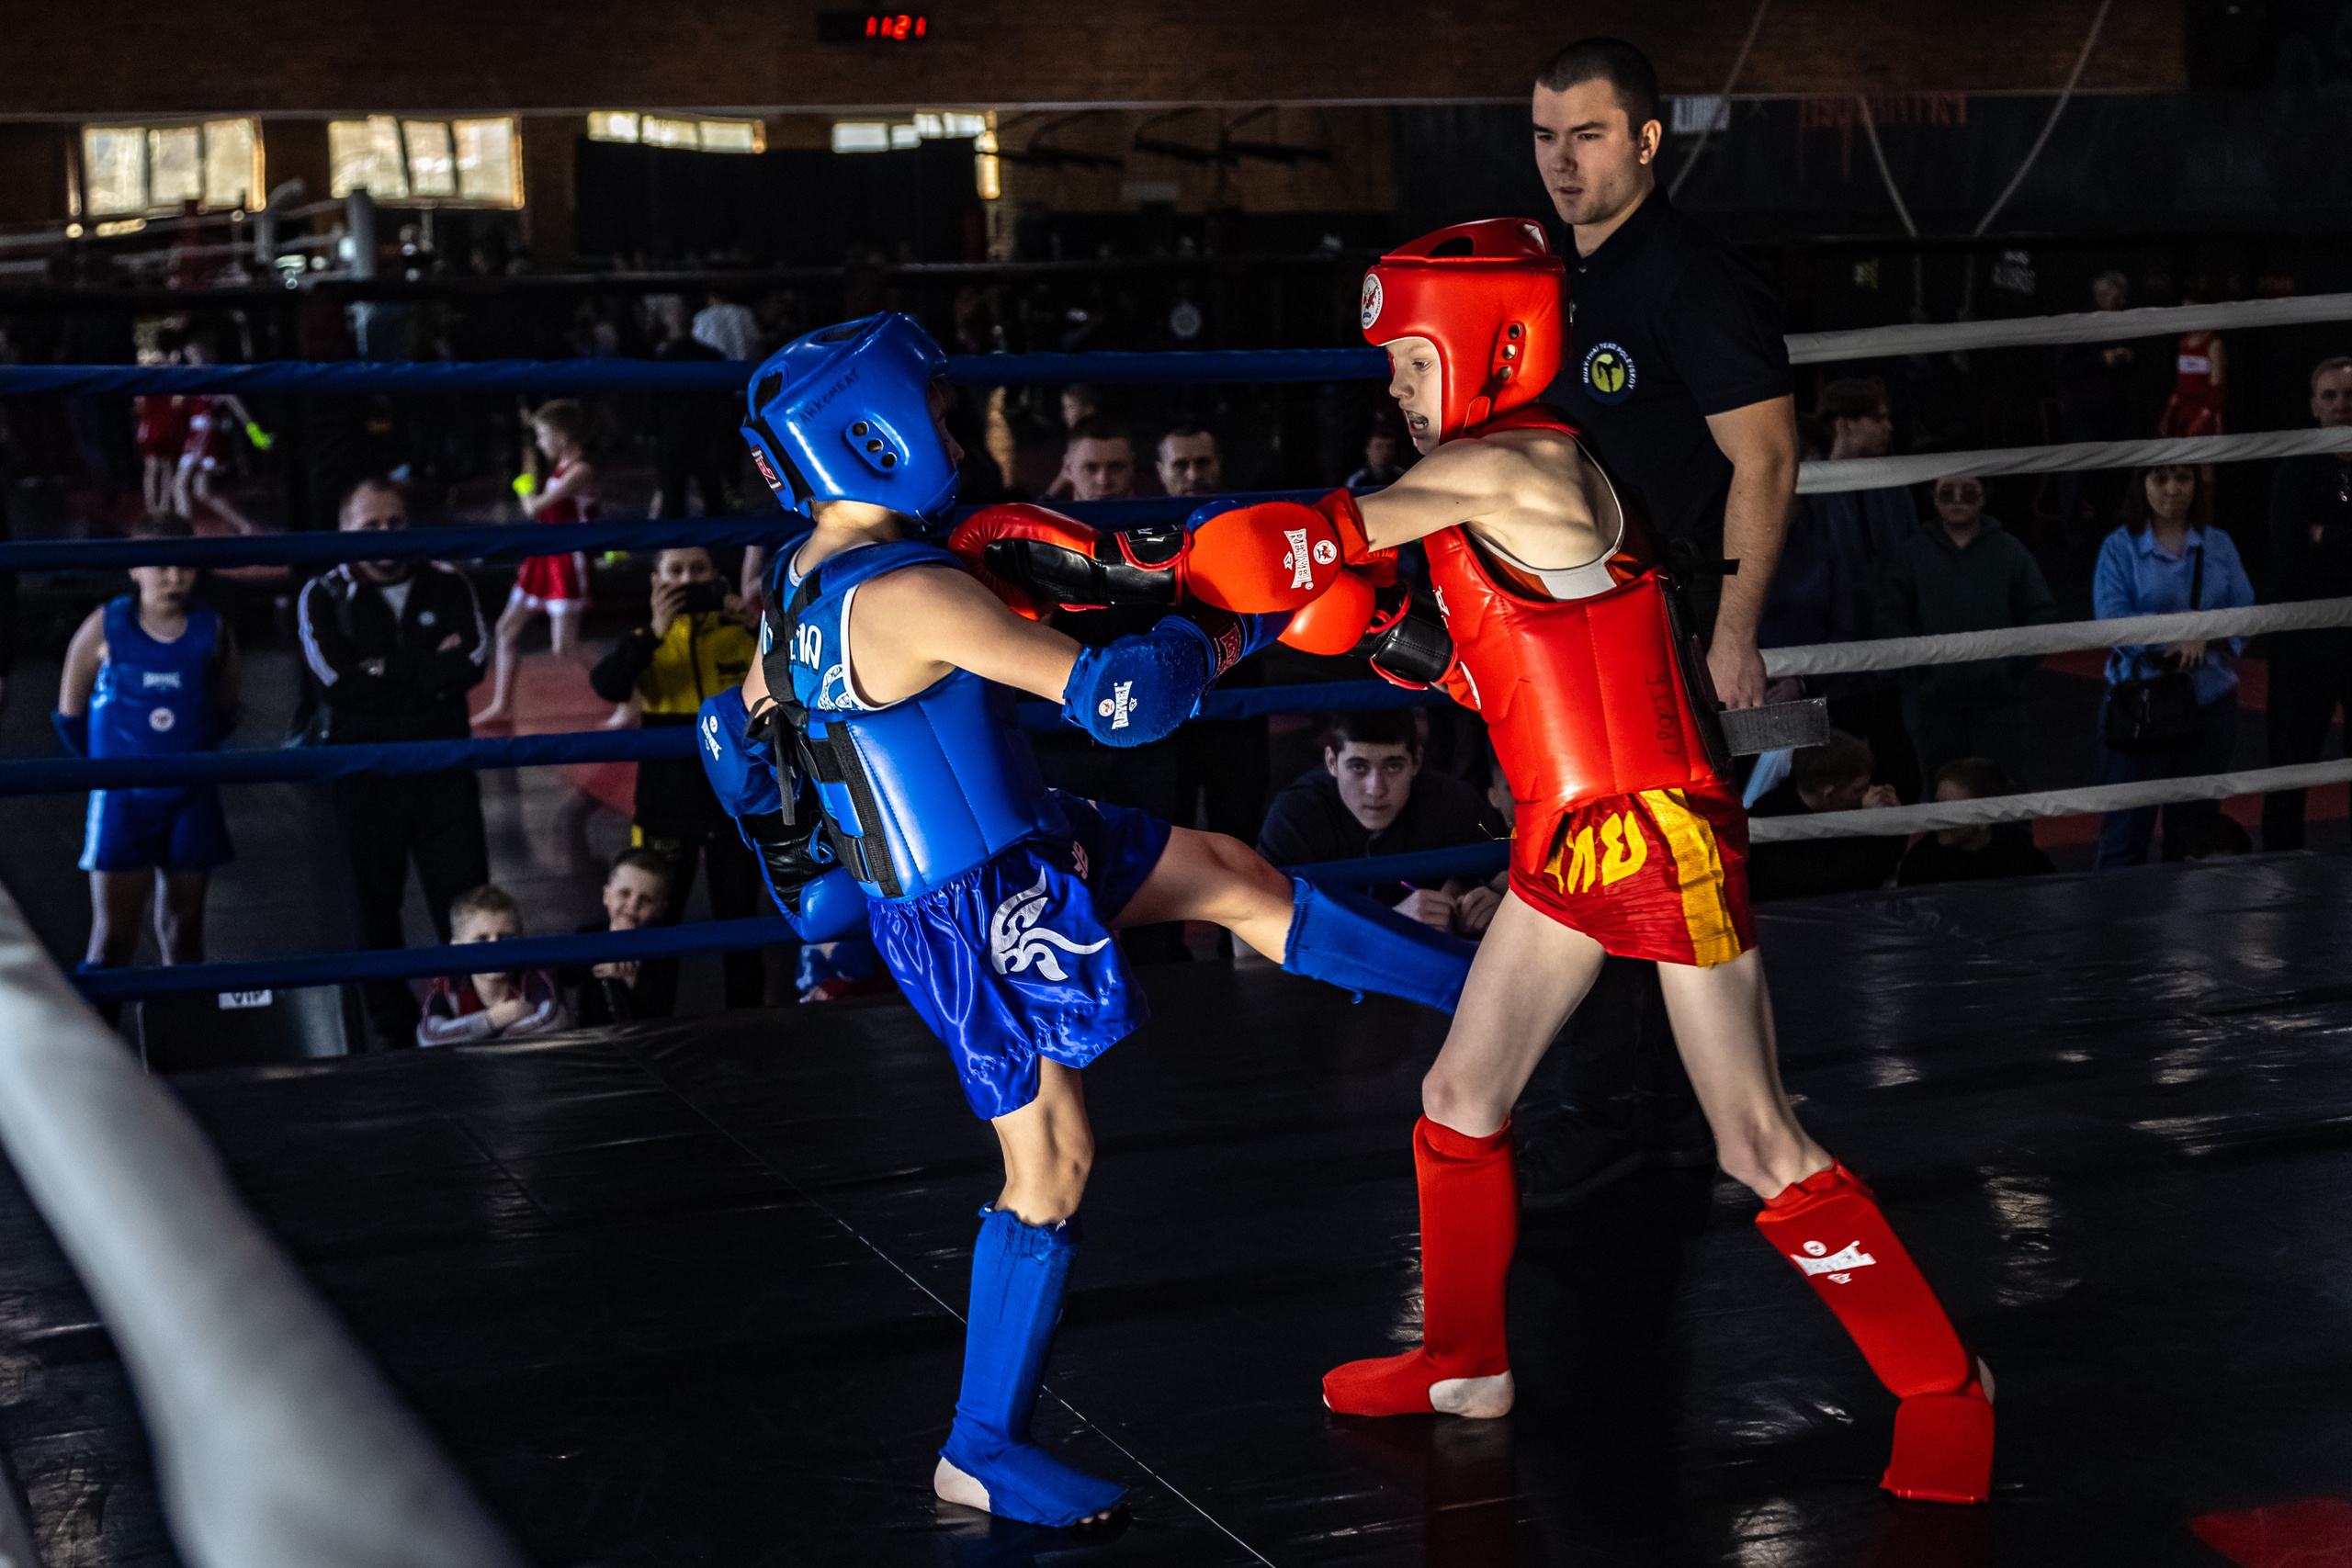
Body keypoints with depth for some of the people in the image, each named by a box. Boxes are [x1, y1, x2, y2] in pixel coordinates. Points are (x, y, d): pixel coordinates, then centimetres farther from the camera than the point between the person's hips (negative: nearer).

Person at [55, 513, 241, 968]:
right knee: (112, 937, -4)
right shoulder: (106, 627, -8)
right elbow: (70, 716, 3)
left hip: (192, 798, 2)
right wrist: (107, 762, 11)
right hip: (121, 799, -2)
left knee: (183, 930, 11)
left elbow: (223, 713, 13)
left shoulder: (212, 631, -2)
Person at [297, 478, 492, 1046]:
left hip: (444, 765, 1)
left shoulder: (448, 586, 5)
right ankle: (394, 1031, 19)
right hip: (365, 771, 0)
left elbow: (470, 664, -9)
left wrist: (390, 673, -15)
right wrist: (431, 671, -10)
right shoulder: (323, 597, 1)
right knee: (376, 908, 9)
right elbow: (340, 680, -14)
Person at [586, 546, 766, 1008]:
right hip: (667, 808, -1)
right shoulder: (649, 641, 0)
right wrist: (655, 632, -28)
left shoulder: (740, 632, 2)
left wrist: (758, 625, -21)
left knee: (739, 922, 10)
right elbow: (607, 685, -18)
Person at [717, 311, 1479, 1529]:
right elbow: (1113, 698, -30)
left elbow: (744, 723, 15)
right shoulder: (911, 595, -29)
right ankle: (981, 1453, 13)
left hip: (1020, 845, 10)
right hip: (973, 914, -9)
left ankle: (1476, 984, 29)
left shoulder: (801, 578, 0)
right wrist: (1226, 628, -15)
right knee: (1050, 1166, 0)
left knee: (1233, 877, 14)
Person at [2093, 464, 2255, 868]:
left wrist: (2202, 633, -18)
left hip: (2211, 699, 3)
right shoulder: (2120, 547, -1)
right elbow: (2111, 620, -12)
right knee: (2126, 830, -3)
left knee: (2195, 828, 11)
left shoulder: (2219, 545, 8)